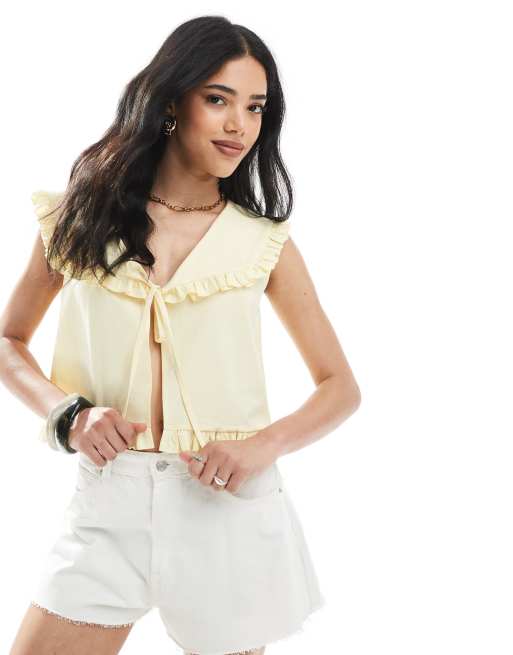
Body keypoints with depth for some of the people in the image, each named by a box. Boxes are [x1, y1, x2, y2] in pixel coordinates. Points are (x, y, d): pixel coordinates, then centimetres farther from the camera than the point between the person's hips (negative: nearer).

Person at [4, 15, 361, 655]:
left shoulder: (266, 242, 0)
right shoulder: (81, 217, 3)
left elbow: (341, 386, 5)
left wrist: (263, 445, -14)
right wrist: (67, 414, -8)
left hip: (228, 504, 0)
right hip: (108, 501, 1)